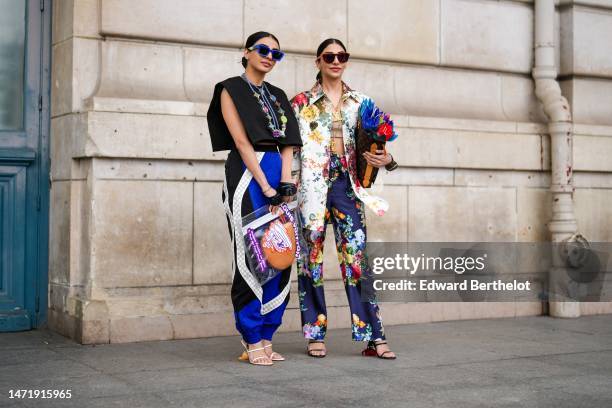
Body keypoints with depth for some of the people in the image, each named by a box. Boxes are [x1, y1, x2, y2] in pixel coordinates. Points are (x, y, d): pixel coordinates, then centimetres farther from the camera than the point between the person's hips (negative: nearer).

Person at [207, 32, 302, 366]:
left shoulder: (277, 96, 20)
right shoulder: (231, 90, 2)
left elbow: (287, 143, 10)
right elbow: (241, 142, -8)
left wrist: (285, 183, -6)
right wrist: (265, 186, -16)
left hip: (278, 173, 6)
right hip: (246, 175, -6)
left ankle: (266, 337, 11)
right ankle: (252, 341, 1)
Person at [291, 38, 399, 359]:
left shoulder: (359, 102, 13)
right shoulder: (303, 102, 6)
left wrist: (385, 159, -6)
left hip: (346, 183, 1)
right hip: (312, 184, -1)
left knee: (357, 255, -4)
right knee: (311, 255, 1)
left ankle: (373, 337, -3)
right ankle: (315, 335, 11)